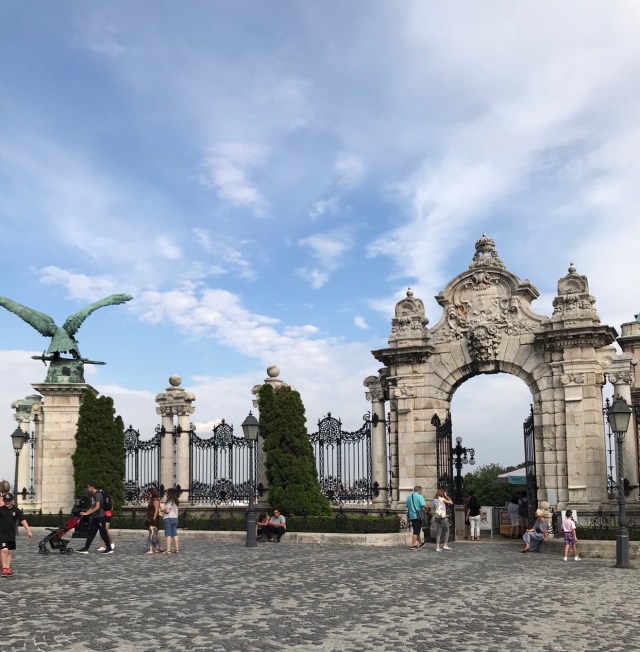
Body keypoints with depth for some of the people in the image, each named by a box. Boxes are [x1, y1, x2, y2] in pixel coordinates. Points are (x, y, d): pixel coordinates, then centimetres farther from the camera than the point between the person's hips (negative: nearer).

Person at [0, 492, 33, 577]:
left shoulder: (16, 510, -1)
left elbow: (23, 520, -4)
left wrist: (28, 530, -10)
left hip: (11, 534, 4)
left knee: (10, 551, 11)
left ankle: (8, 568, 22)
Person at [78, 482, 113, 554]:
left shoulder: (98, 494, -17)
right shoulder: (93, 495, 13)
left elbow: (97, 507, -25)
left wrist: (88, 513, -24)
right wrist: (85, 513, 15)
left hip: (101, 517, -10)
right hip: (95, 517, 10)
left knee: (103, 533, -2)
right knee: (91, 533, 8)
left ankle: (109, 549, 8)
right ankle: (85, 548, 9)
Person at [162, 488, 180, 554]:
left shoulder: (169, 501, -12)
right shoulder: (176, 501, 12)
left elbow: (167, 511, -17)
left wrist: (162, 510, 0)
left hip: (168, 519, -8)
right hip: (175, 518, 8)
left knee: (168, 535, -6)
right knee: (175, 534, 10)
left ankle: (168, 550, -10)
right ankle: (177, 549, 10)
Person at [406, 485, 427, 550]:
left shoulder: (409, 497, 10)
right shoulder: (419, 496, -10)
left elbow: (407, 506, 19)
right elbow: (424, 505, -18)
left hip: (411, 516, 7)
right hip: (418, 516, -7)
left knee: (416, 530, 18)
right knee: (416, 531, -2)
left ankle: (420, 543, 32)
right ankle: (413, 545, -4)